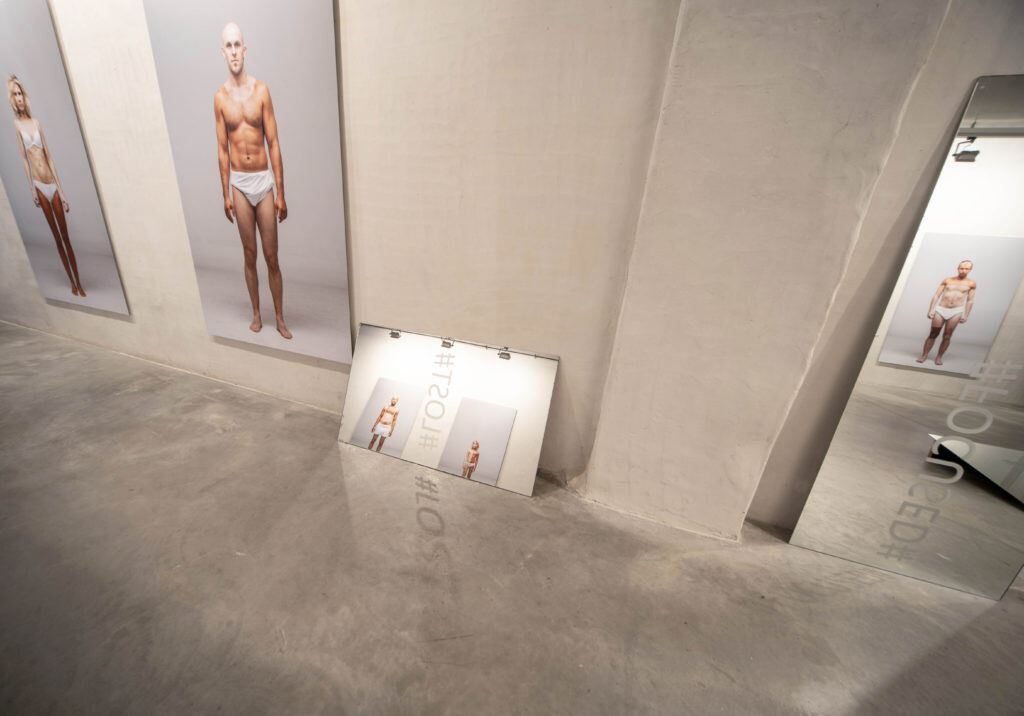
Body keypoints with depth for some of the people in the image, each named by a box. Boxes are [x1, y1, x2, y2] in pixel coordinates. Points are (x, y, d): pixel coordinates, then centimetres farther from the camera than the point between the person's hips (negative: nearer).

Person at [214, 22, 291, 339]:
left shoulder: (261, 90, 2)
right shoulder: (220, 96, 5)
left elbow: (274, 144, 0)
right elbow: (222, 149, 6)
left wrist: (280, 192, -5)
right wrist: (226, 194, 2)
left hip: (263, 179, -1)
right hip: (239, 182, 2)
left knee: (272, 256, 0)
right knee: (249, 254, 7)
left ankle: (280, 318, 12)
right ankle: (256, 314, 20)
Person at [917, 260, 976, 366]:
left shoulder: (971, 284, 8)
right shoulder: (947, 280, 7)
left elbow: (970, 301, 9)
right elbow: (936, 295, 5)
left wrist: (965, 316, 4)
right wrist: (931, 310, -3)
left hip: (956, 312, 0)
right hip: (940, 310, 0)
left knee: (946, 337, 0)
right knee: (933, 334, 0)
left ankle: (939, 357, 8)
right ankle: (924, 356, 4)